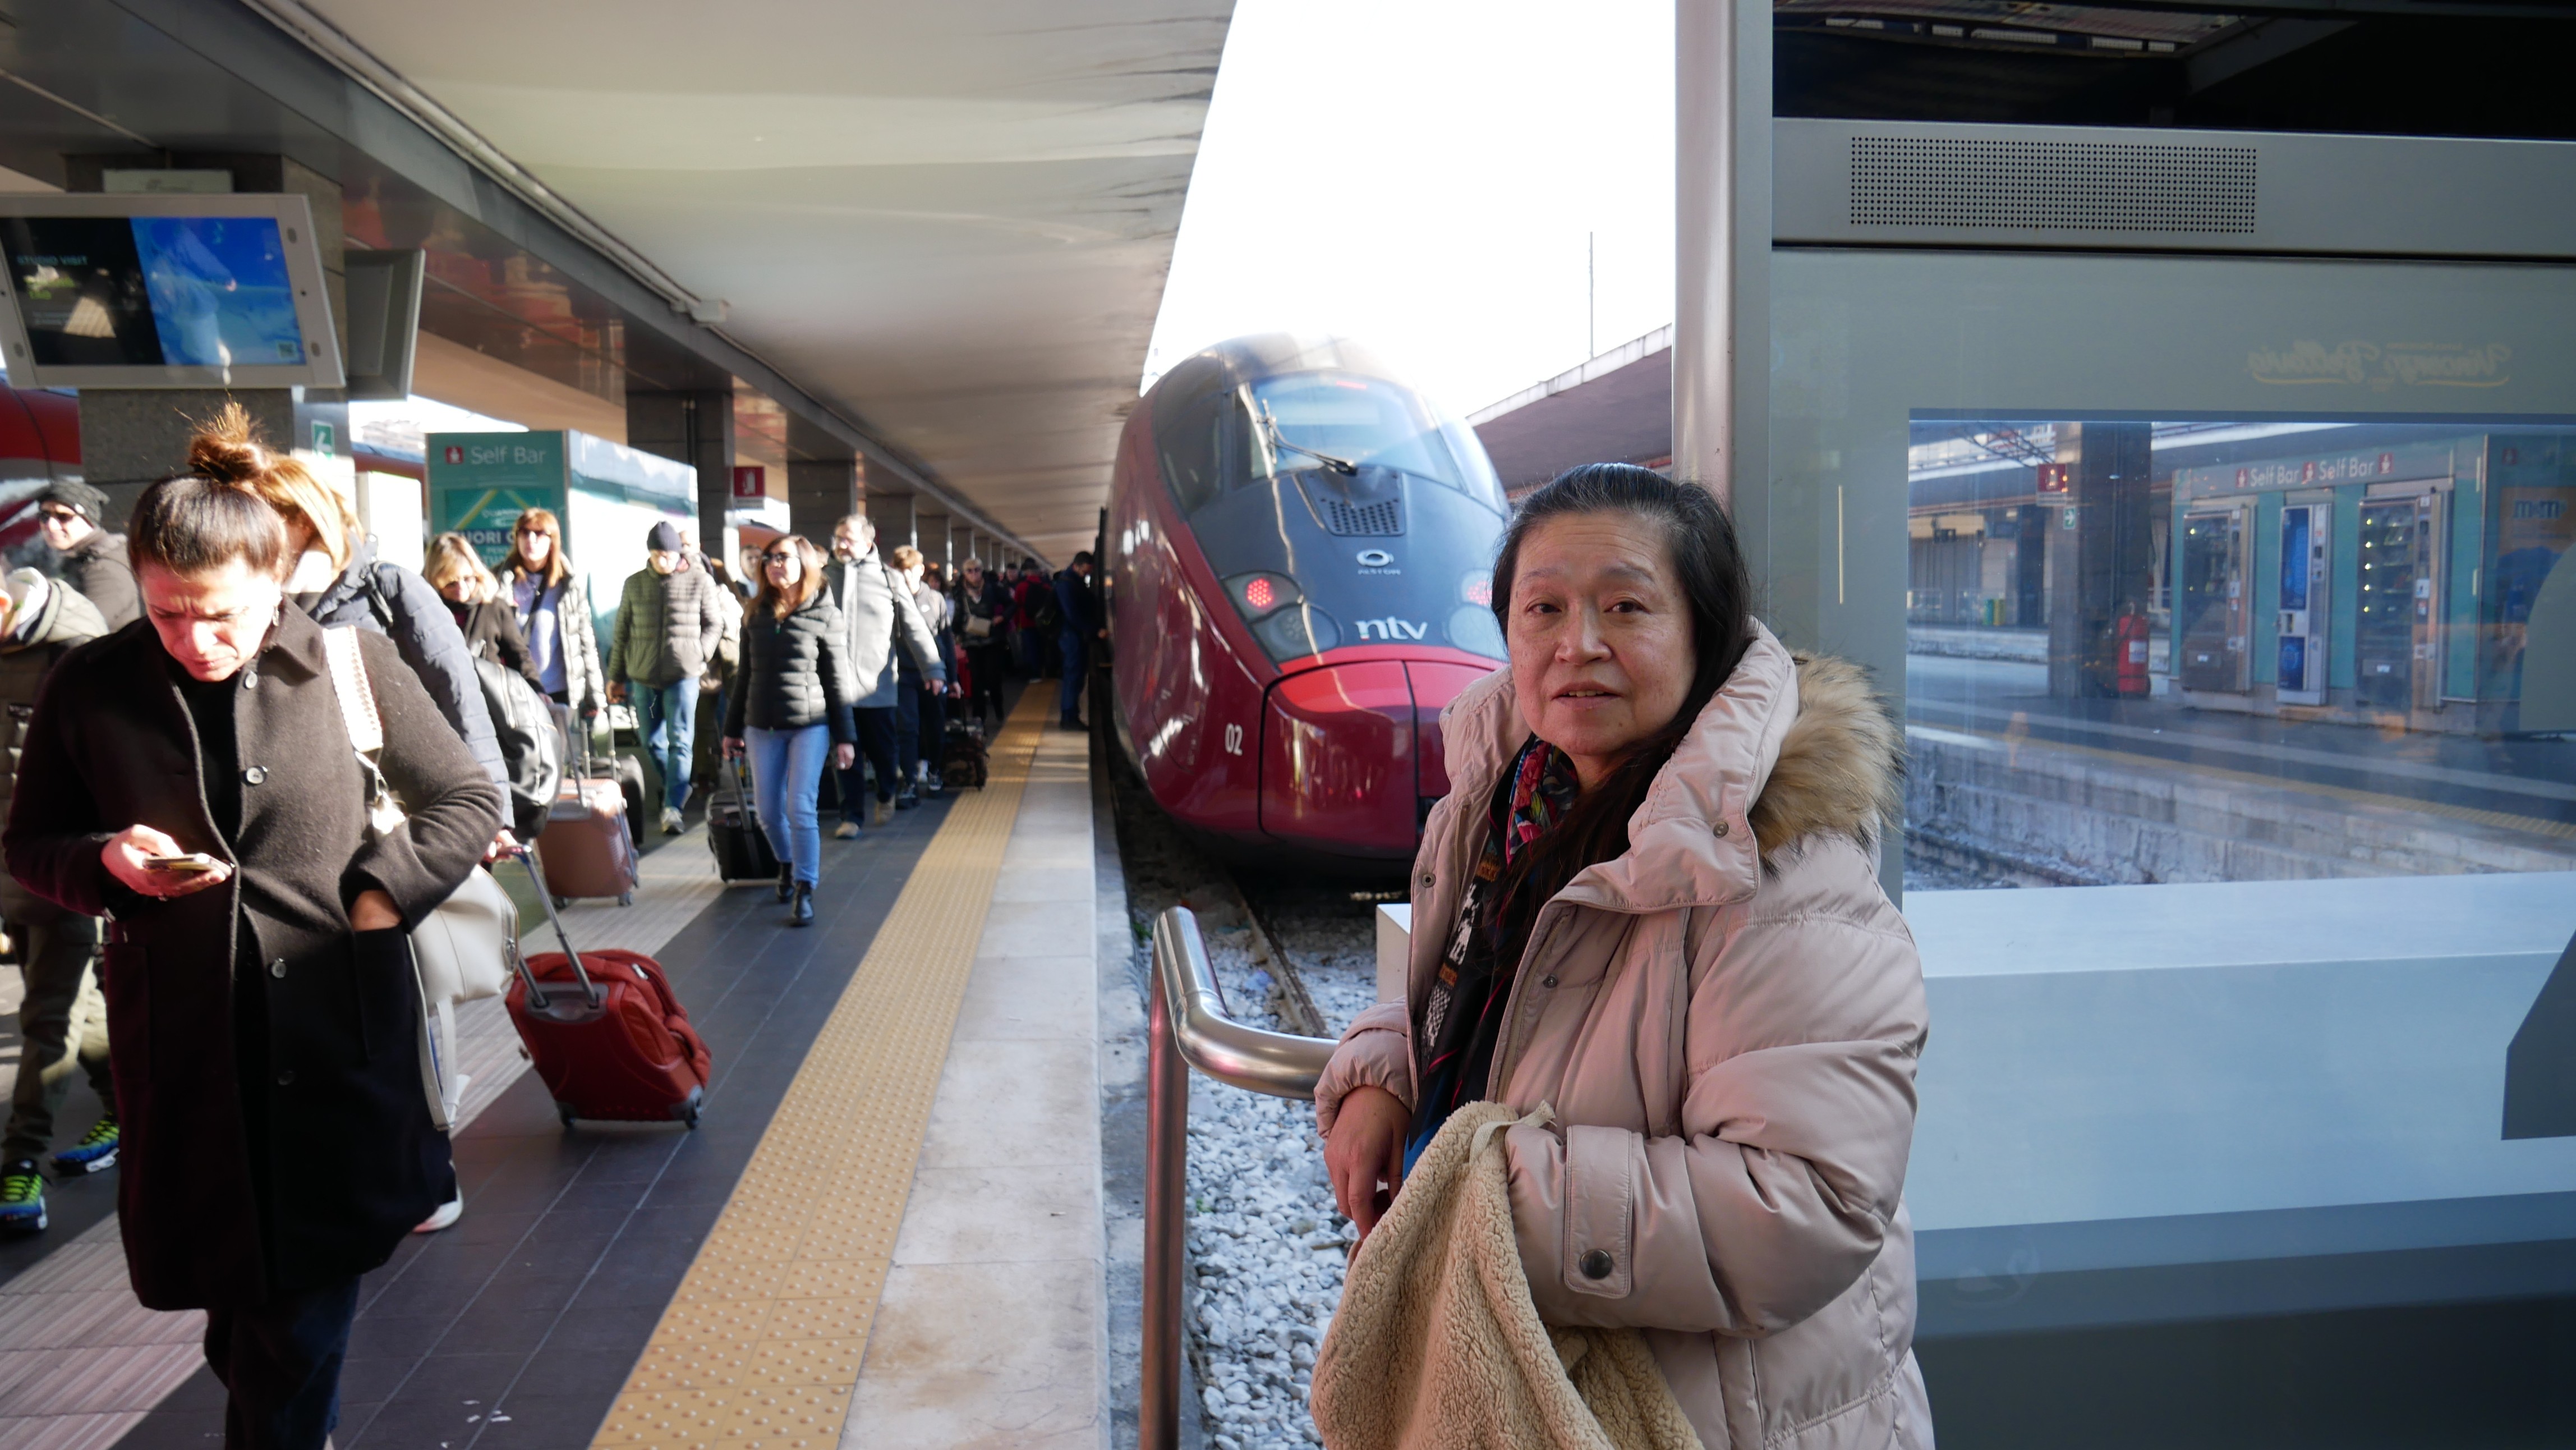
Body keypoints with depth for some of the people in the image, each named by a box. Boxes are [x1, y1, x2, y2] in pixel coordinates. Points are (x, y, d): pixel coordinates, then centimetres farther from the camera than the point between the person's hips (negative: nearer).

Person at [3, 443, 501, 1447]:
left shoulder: (352, 662, -3)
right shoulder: (89, 690, 0)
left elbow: (469, 800, 5)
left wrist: (381, 891, -9)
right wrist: (107, 864, -11)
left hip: (340, 1034, -1)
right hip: (184, 1049, 2)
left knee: (309, 1303, 2)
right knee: (235, 1297, 12)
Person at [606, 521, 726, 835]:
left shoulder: (701, 581, 0)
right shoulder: (635, 584, 8)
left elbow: (714, 623, 8)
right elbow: (623, 632, 12)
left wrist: (700, 655, -6)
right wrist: (616, 676, 13)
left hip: (684, 674, -4)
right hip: (643, 676, 4)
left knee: (680, 741, -7)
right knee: (652, 742, 11)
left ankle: (673, 807, -7)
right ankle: (678, 788, 30)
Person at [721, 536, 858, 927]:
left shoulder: (825, 616, -3)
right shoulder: (756, 615, 9)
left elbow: (837, 680, -3)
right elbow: (745, 675, 14)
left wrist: (845, 736, -5)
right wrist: (732, 728, 15)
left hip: (810, 725, -4)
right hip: (762, 727, 4)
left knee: (800, 810, -10)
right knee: (768, 811, 9)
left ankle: (804, 891, 0)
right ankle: (788, 866, 35)